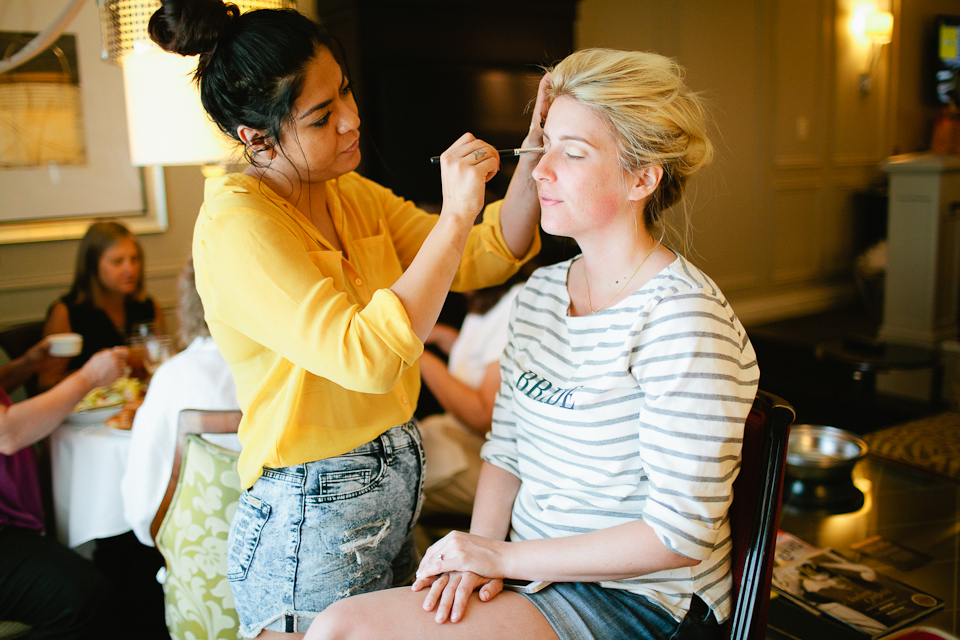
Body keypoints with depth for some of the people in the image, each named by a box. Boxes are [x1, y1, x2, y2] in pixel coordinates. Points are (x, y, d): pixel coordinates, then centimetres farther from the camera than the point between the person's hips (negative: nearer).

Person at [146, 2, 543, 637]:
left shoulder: (351, 193, 4)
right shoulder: (236, 225, -21)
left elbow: (479, 261, 3)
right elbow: (367, 356, -33)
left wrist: (533, 162, -12)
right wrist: (455, 215, -28)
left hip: (394, 487, 8)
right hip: (312, 520, -7)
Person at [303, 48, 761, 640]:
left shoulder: (683, 319, -20)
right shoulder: (540, 292, 5)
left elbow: (681, 534, -20)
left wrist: (502, 555, -16)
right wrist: (480, 552, -8)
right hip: (533, 570, 7)